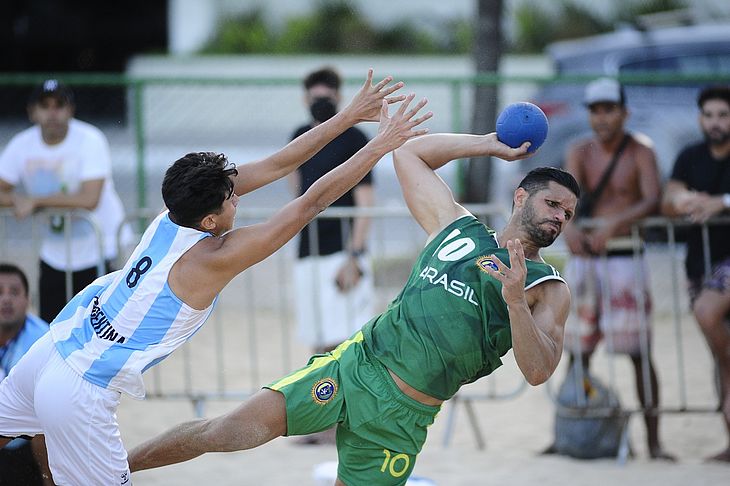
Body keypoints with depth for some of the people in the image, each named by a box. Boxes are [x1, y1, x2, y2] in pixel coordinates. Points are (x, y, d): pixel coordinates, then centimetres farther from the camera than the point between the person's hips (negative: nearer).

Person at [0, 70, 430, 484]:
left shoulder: (171, 214, -4)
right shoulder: (213, 259, -22)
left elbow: (275, 166, 0)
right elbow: (313, 202, -20)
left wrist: (350, 115, 0)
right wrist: (381, 145, -15)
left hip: (50, 351, 8)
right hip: (80, 398, -8)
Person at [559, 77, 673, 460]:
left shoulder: (640, 151, -5)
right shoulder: (580, 152, 5)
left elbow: (652, 201, -19)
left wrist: (614, 225, -34)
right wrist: (570, 227, -30)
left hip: (625, 258, -4)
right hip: (583, 256, 4)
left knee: (639, 352, -6)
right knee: (578, 351, 8)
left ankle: (653, 440, -3)